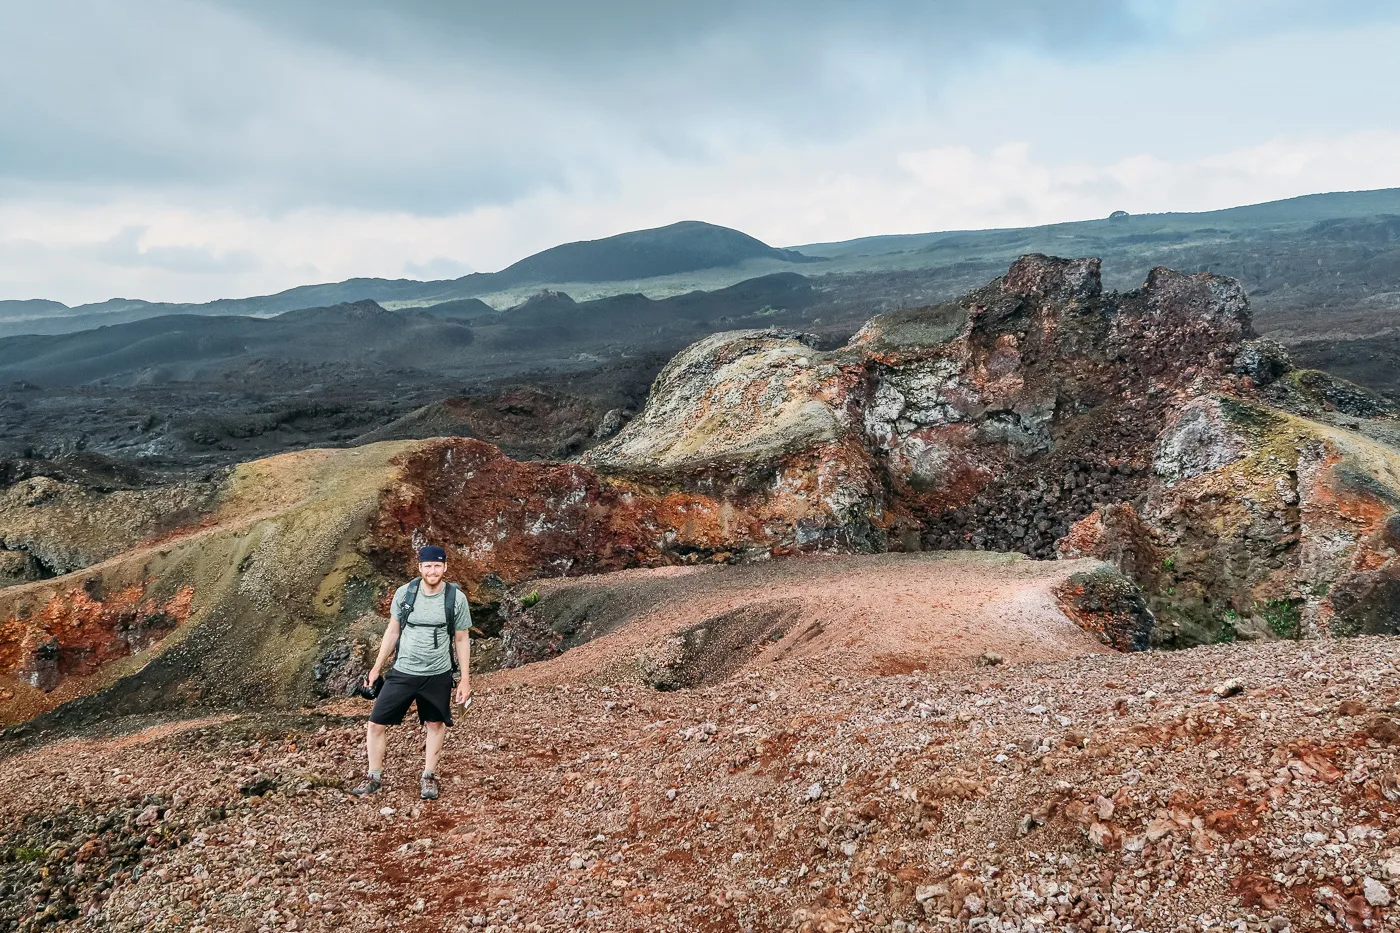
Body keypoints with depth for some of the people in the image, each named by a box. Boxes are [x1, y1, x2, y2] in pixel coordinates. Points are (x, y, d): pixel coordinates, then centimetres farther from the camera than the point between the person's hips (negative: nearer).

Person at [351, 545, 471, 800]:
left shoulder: (456, 598, -11)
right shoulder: (404, 593, -7)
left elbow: (462, 640, -2)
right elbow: (392, 631, 5)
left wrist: (465, 680, -3)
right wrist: (376, 668, 8)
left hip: (438, 675, -1)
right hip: (402, 672, 1)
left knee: (435, 724, 13)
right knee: (376, 724, 1)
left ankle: (428, 777, 33)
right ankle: (374, 777, 22)